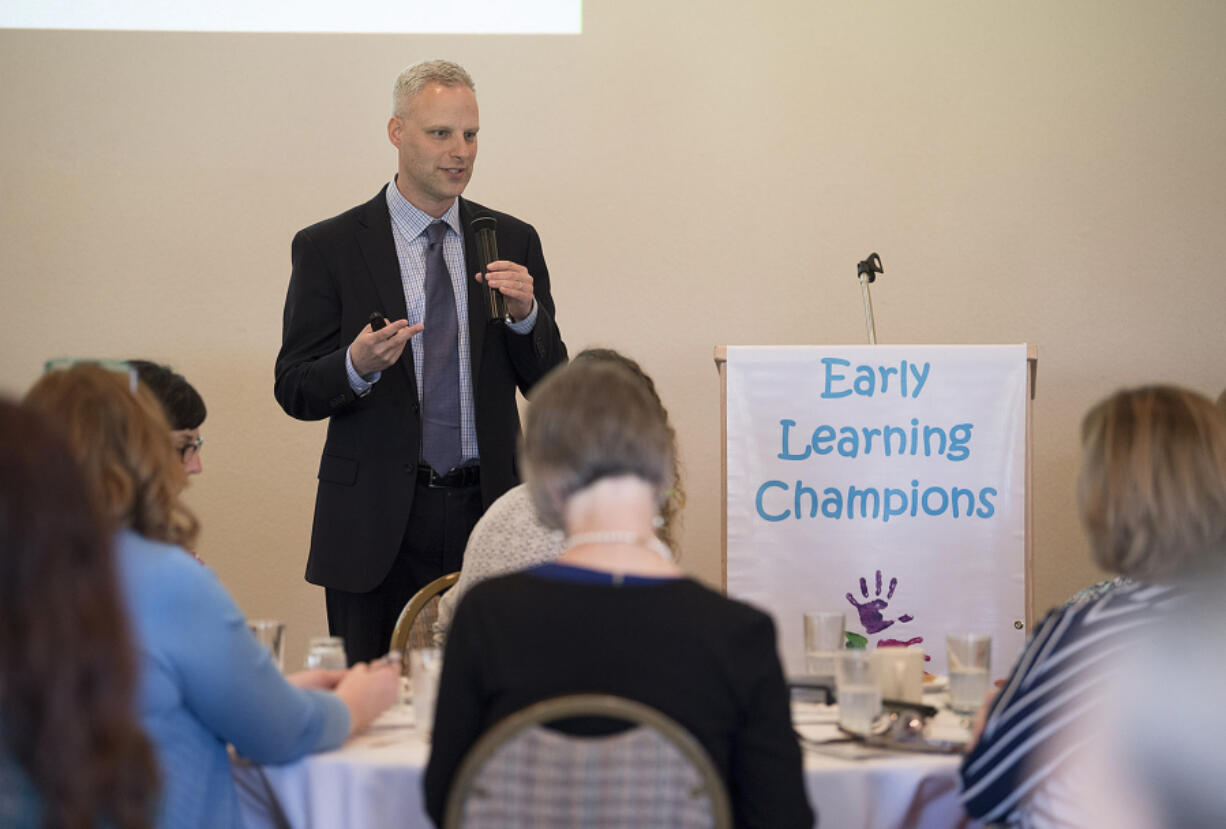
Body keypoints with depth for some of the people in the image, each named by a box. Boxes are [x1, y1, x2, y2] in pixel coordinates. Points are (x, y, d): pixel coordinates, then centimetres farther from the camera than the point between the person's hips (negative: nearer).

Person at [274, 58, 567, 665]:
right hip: (377, 520, -2)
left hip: (486, 508, 2)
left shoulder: (512, 242, 9)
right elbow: (294, 390, -1)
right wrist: (358, 365, -21)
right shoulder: (328, 248, 1)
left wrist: (525, 314, -11)